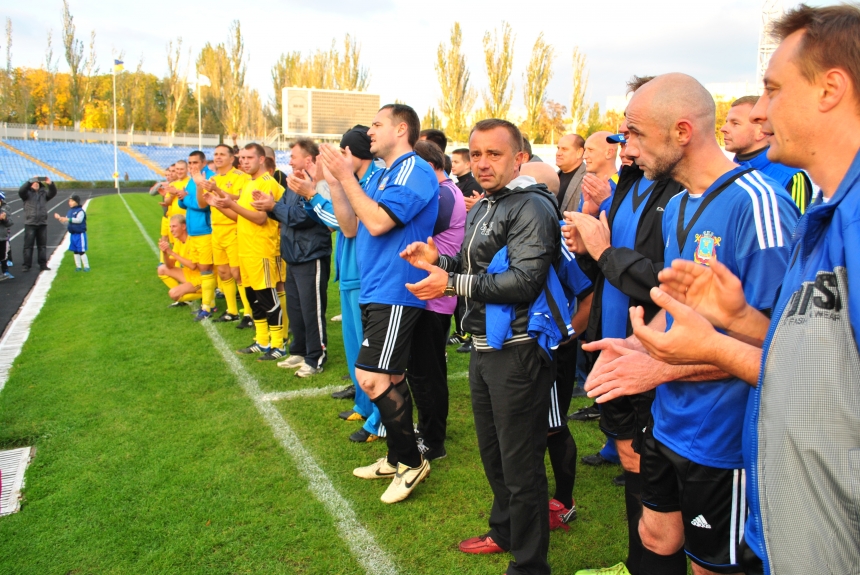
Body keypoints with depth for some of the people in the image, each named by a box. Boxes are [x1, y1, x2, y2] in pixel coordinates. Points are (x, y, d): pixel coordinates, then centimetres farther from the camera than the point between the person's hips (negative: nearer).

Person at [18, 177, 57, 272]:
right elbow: (21, 190, -17)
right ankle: (26, 265, 2)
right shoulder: (27, 193, 4)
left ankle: (43, 264, 13)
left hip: (42, 224, 3)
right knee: (28, 245, -1)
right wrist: (30, 181, -24)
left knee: (42, 245, 7)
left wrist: (50, 184, -23)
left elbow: (53, 193, -5)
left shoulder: (44, 193, 11)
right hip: (30, 224, -3)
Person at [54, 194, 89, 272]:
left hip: (80, 234, -8)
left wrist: (68, 219, -34)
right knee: (75, 251, 12)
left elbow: (79, 220, -27)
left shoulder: (80, 211, -11)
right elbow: (65, 221, 17)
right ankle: (78, 266, 20)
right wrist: (59, 218, 0)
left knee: (81, 251, -5)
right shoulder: (70, 211, 12)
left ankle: (86, 266, 4)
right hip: (72, 234, 8)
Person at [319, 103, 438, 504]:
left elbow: (378, 222, -23)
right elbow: (351, 225, 15)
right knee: (389, 379, 15)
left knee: (372, 378, -13)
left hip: (395, 292, -9)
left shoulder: (415, 171, -12)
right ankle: (397, 459, 28)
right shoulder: (377, 176, 16)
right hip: (375, 290, 9)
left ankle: (411, 462, 3)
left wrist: (346, 177, -15)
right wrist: (334, 179, 8)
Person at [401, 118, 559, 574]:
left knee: (521, 466, 2)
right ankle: (504, 532, 43)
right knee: (492, 452, 23)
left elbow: (523, 280, -26)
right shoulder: (480, 209, 15)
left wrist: (451, 284, -21)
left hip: (517, 352, -9)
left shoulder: (532, 208, -15)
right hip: (483, 348, 10)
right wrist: (439, 262, 4)